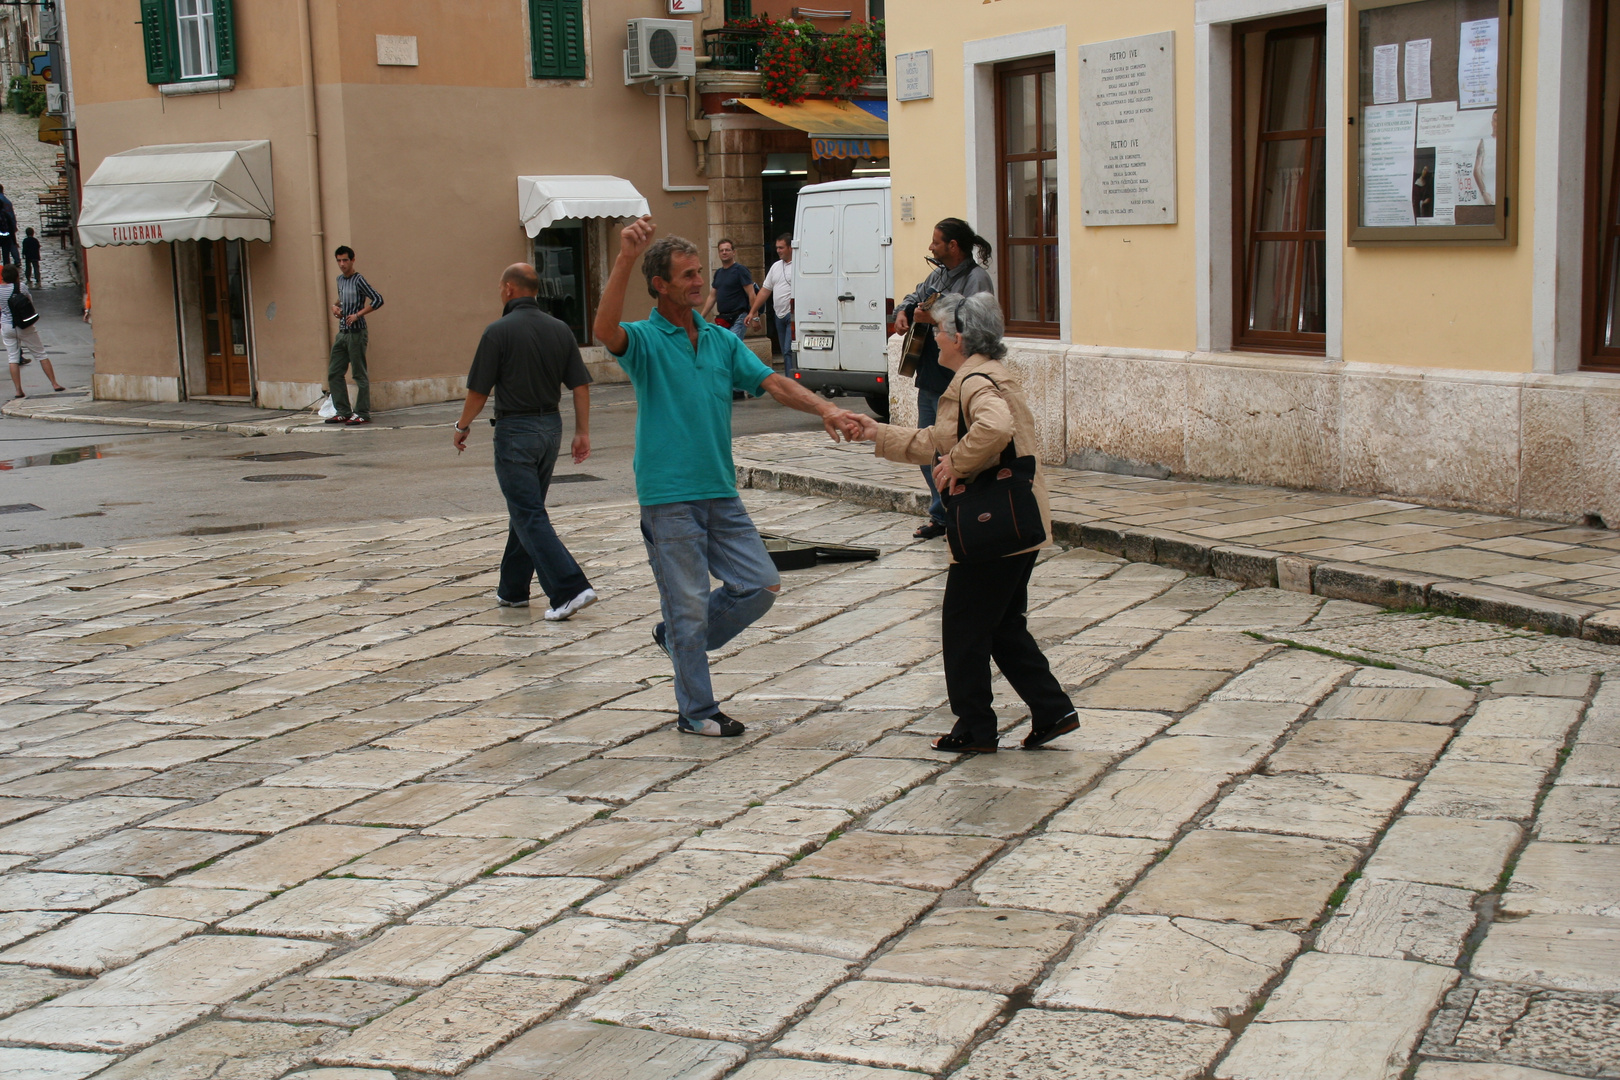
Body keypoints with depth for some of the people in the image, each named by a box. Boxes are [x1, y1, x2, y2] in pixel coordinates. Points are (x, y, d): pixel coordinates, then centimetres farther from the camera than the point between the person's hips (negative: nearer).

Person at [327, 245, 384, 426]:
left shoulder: (358, 280, -10)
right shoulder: (340, 279, 14)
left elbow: (378, 300, -19)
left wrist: (358, 315, -21)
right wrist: (336, 306, 9)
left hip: (356, 333, -9)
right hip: (342, 332, 9)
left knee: (360, 375, -3)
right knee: (334, 373, 8)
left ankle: (363, 414, 1)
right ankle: (344, 412, 14)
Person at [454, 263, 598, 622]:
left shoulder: (499, 331, -13)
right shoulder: (560, 329, 4)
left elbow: (479, 390, -9)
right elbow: (581, 385, 3)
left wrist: (462, 426, 7)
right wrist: (582, 432, 9)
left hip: (515, 429, -7)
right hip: (551, 427, 7)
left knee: (529, 515, -5)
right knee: (525, 510, 18)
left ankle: (569, 589, -16)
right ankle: (513, 589, 27)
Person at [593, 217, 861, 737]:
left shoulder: (722, 340, 11)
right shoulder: (644, 339, -6)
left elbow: (772, 382, 3)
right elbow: (605, 330, -28)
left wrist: (824, 408, -15)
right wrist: (626, 259, -40)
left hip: (721, 492, 6)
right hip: (668, 496, -6)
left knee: (761, 586, 5)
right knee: (690, 605, 1)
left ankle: (678, 637, 26)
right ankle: (697, 712, 15)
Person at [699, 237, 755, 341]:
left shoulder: (740, 270, -6)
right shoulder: (718, 273, 16)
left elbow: (751, 294, -12)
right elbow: (712, 297, 20)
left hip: (738, 318, -8)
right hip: (723, 319, 8)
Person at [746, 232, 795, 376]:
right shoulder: (776, 266, 18)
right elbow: (765, 291, 21)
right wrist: (752, 312, 18)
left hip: (793, 316, -8)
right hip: (780, 316, 8)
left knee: (789, 351, -15)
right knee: (786, 353, 10)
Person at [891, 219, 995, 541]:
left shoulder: (976, 278, -12)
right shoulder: (938, 275, 15)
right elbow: (913, 299, 28)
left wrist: (936, 319, -32)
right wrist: (903, 314, 7)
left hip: (956, 382, -9)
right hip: (929, 378, 9)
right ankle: (941, 517, 26)